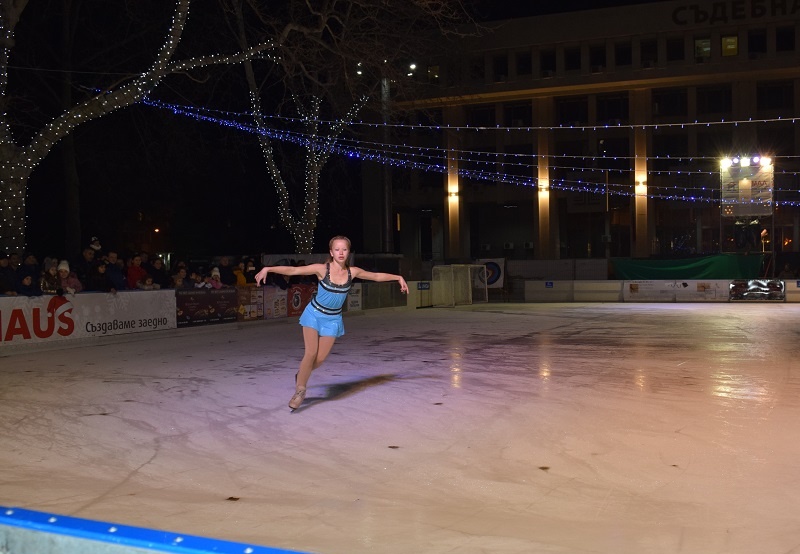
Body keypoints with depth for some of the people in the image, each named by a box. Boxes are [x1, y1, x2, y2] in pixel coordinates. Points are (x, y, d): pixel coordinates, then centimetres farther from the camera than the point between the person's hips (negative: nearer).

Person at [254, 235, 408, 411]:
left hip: (333, 319, 3)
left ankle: (301, 375, 29)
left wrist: (398, 277, 4)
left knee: (320, 358, -1)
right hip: (314, 315, -3)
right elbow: (293, 270, -23)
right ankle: (300, 391, 4)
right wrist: (268, 269, -32)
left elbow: (377, 276, 4)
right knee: (311, 353, -12)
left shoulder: (353, 272, -10)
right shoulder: (322, 269, -19)